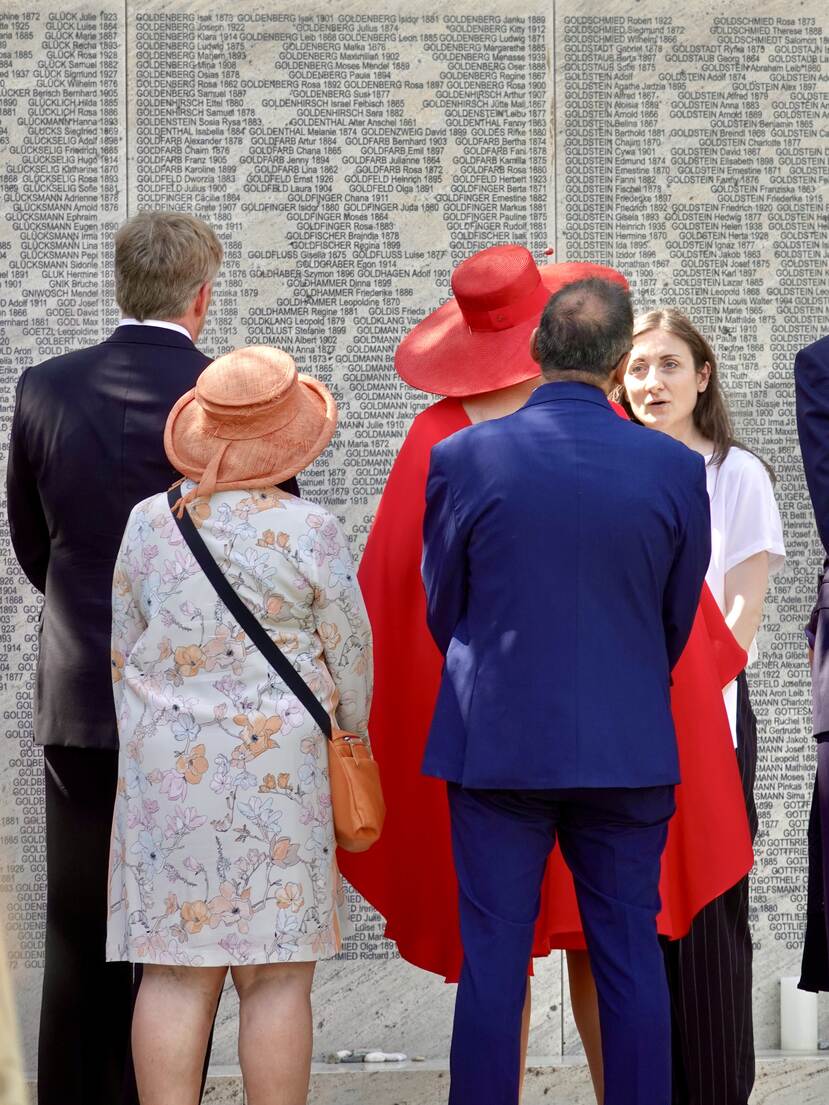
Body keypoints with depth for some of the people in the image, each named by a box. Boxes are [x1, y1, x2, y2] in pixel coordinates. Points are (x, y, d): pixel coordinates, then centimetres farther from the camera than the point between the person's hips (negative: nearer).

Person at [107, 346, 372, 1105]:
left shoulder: (149, 523, 1)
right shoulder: (308, 531, -9)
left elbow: (125, 652, 9)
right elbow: (350, 658, -1)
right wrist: (348, 747, 16)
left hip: (167, 766, 3)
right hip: (277, 766, -3)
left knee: (175, 974, 5)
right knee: (276, 977, 2)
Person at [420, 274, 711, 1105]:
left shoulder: (461, 457, -8)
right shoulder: (676, 468, -6)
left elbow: (442, 608, 3)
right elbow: (679, 620, 5)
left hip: (496, 744, -1)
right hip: (627, 748, 1)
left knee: (493, 959, 6)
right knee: (630, 954, 9)